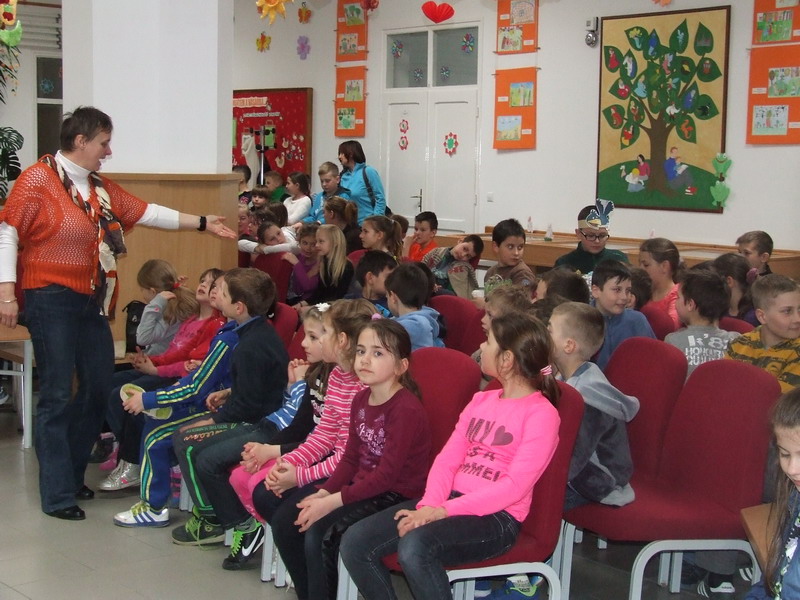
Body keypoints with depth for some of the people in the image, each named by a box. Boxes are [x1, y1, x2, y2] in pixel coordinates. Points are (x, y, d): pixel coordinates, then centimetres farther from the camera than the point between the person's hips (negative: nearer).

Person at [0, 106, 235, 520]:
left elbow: (148, 213, 17)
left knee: (99, 389, 11)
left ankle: (70, 474, 27)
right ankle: (57, 495, 2)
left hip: (92, 302, 8)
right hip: (52, 300, -8)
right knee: (57, 396, -5)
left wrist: (203, 223, 17)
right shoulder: (38, 180, -9)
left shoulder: (102, 188, 12)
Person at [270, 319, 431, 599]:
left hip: (395, 495, -9)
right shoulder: (361, 399, 7)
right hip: (362, 484, 9)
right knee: (284, 521, -1)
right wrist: (324, 492, -8)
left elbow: (387, 474, -23)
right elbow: (350, 457, 9)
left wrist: (334, 501, -25)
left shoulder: (407, 409, -20)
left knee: (319, 533, -25)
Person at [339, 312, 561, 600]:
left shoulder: (541, 413, -8)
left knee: (415, 547, -35)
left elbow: (514, 486, -17)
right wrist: (428, 505, -12)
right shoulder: (481, 400, 17)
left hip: (497, 516, -7)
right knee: (355, 542, -11)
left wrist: (443, 511, -22)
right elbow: (447, 459, 7)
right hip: (451, 501, 7)